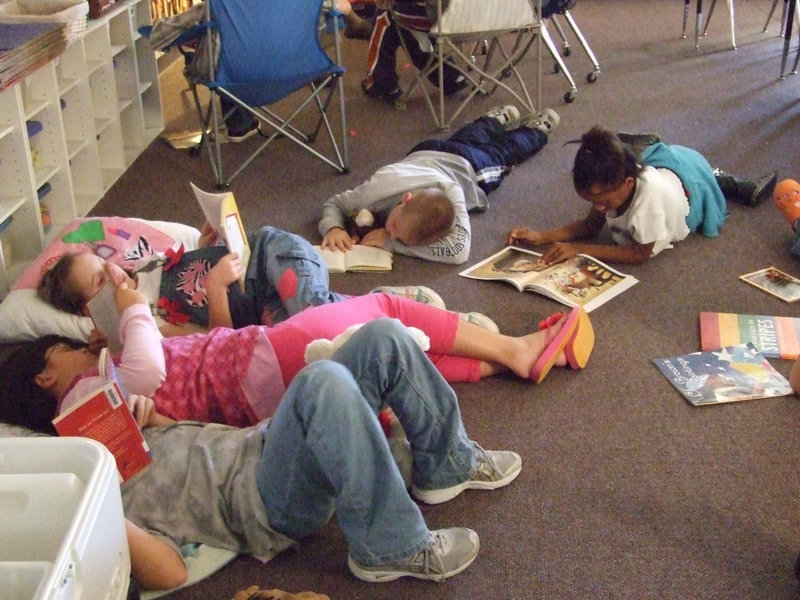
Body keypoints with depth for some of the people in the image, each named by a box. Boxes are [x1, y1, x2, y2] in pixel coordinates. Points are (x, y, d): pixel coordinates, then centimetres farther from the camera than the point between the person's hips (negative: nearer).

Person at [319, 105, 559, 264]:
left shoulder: (451, 196, -54)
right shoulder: (380, 185, -47)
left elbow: (459, 251, -64)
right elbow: (334, 203, -31)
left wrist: (390, 241, -60)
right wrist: (333, 228, -54)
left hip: (468, 166, -2)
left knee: (504, 151, 33)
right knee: (469, 138, 37)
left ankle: (536, 129, 61)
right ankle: (498, 119, 65)